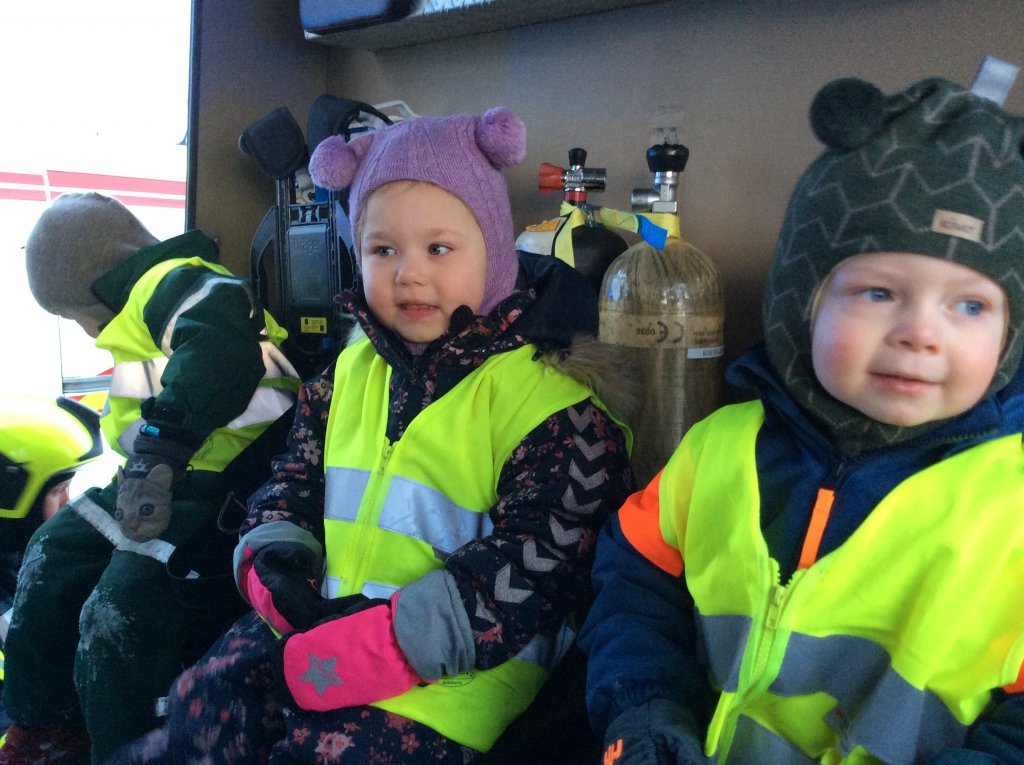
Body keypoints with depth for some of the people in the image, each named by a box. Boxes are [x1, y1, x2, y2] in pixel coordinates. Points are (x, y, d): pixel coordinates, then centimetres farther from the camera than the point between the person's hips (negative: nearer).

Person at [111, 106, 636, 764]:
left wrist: (370, 646, -24)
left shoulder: (549, 396, -13)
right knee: (209, 698, -7)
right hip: (323, 619, 6)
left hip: (459, 658, -5)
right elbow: (296, 477, 18)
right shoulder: (353, 369, 9)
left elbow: (531, 566, -19)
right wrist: (276, 561, -5)